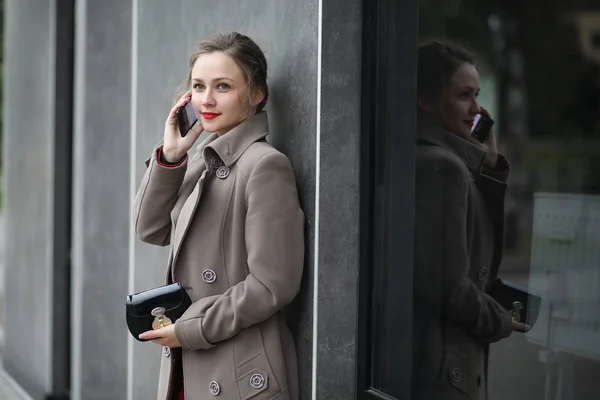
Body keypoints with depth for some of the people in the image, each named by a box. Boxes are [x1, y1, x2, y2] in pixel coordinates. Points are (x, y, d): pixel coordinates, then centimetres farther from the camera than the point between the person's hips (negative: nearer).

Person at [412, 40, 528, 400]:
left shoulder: (440, 160, 11)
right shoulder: (442, 166, -17)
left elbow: (484, 257, 13)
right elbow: (448, 285, -22)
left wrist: (491, 165, 6)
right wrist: (499, 322, -5)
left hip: (427, 355, 9)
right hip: (440, 362, -9)